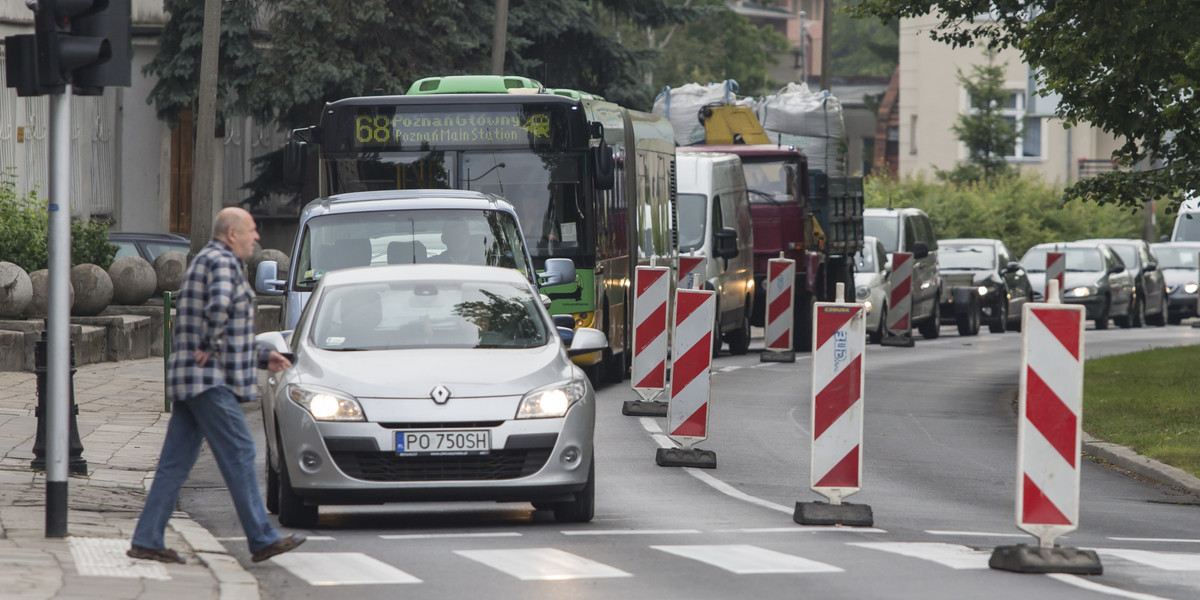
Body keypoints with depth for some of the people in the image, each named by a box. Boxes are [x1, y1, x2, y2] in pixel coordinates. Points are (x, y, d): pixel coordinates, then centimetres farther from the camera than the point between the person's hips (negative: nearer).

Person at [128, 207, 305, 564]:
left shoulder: (206, 261, 24)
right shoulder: (221, 262, -10)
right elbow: (220, 304, -32)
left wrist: (264, 357, 25)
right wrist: (211, 347, -20)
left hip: (190, 383, 10)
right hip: (211, 381, -10)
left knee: (176, 462, 8)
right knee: (239, 454, -8)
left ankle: (146, 541, 6)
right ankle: (262, 540, -7)